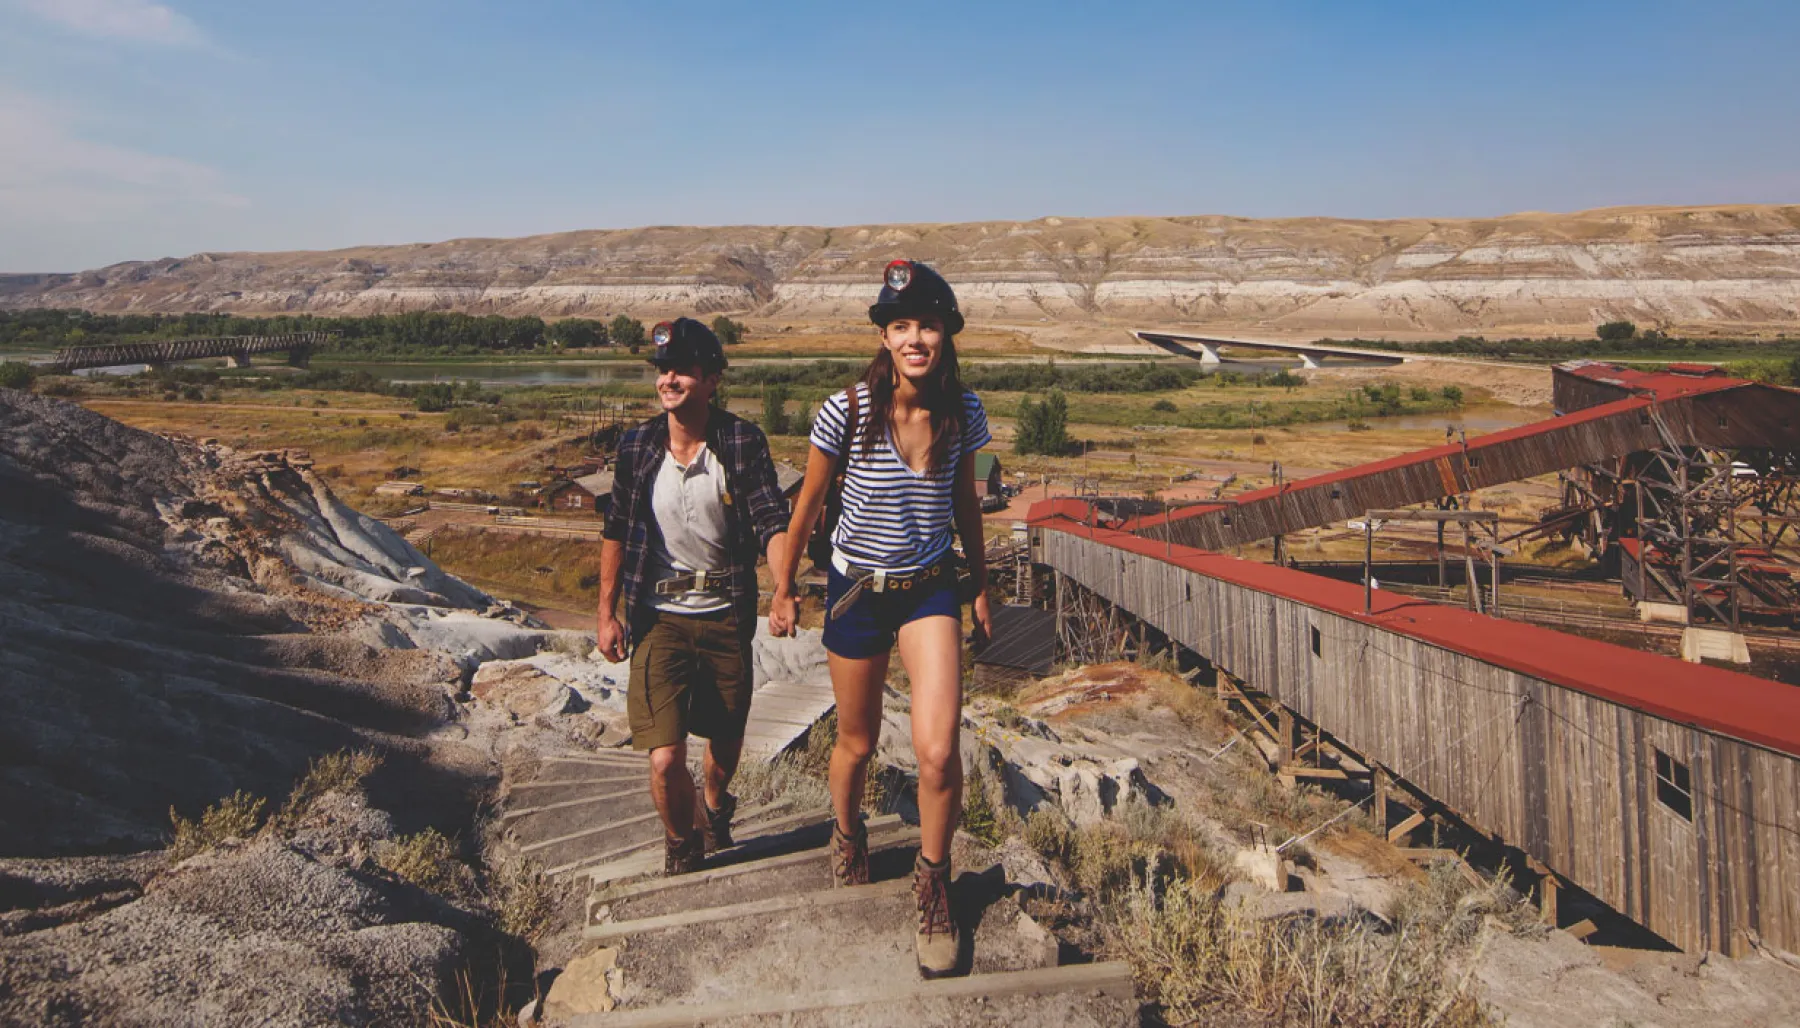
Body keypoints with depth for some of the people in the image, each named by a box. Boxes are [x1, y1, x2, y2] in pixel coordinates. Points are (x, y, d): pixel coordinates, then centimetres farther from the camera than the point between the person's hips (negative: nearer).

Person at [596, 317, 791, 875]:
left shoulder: (743, 442, -9)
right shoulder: (638, 445, -3)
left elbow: (771, 521, -14)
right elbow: (616, 531, 7)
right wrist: (607, 612, 7)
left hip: (726, 616, 0)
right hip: (659, 618, 0)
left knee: (727, 740, 18)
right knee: (665, 761, -10)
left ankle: (714, 807, 54)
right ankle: (681, 844, 22)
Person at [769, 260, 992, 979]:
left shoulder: (963, 414, -8)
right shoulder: (846, 412, -17)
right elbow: (809, 503, -3)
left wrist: (981, 584, 16)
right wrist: (782, 589, 5)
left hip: (930, 588, 1)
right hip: (857, 589, -1)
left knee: (938, 751, -13)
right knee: (857, 741, 15)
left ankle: (933, 884, 13)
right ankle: (846, 837, 49)